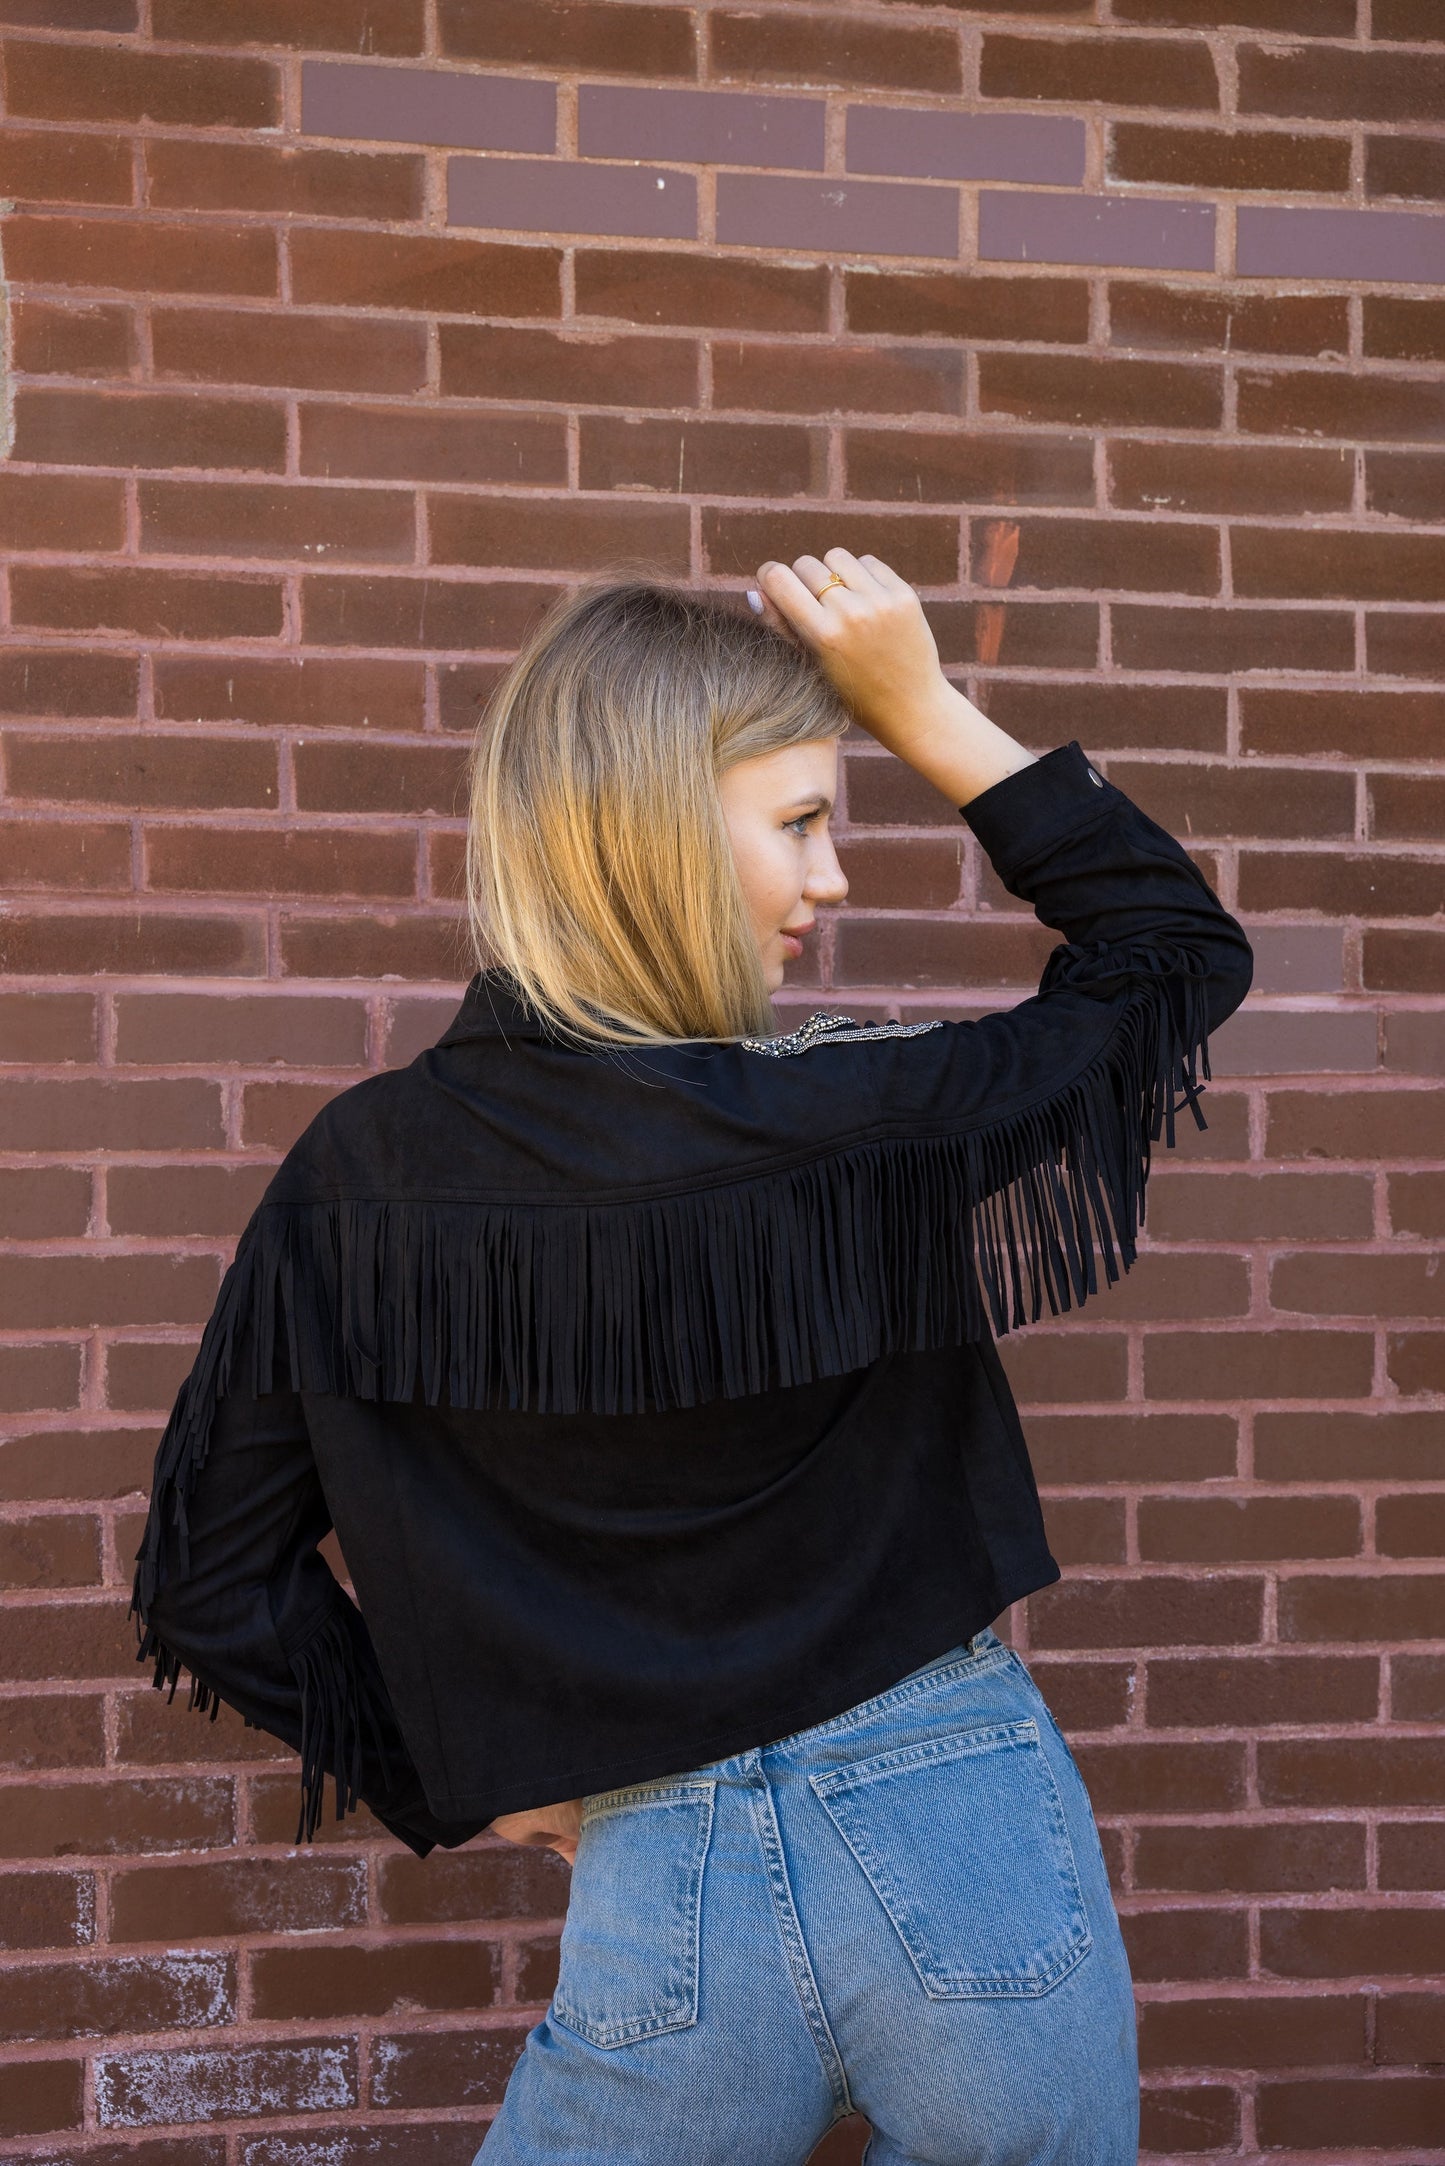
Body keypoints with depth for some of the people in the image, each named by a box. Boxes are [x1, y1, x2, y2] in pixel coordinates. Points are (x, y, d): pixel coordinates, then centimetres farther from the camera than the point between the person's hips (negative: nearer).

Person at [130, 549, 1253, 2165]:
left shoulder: (360, 1180, -7)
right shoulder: (855, 1124, -17)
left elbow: (209, 1578, 0)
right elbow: (1182, 944, 0)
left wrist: (458, 1784, 11)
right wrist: (927, 714, 0)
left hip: (661, 1898, 1)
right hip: (967, 1850, -1)